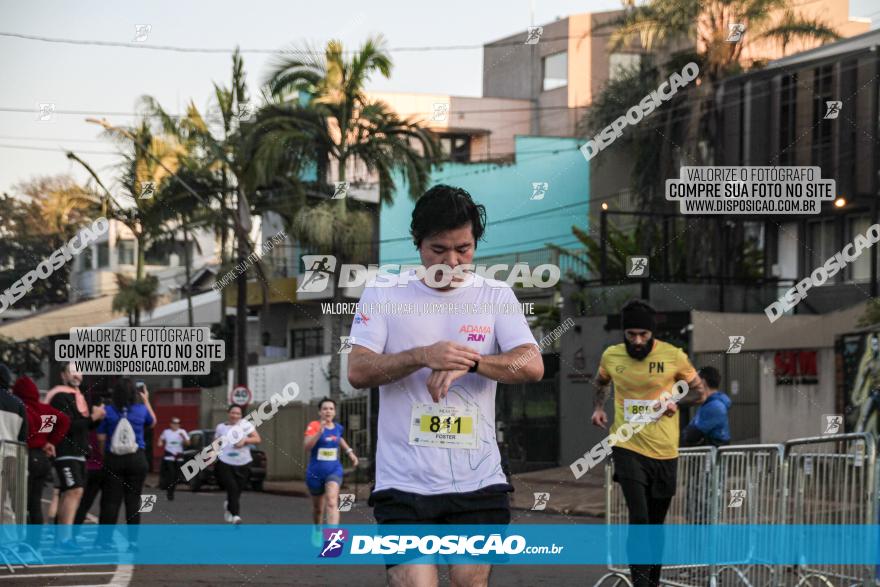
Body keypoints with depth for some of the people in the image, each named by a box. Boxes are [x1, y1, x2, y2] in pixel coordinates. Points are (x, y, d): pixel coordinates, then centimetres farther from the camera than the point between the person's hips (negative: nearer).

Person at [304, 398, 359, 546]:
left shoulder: (338, 428, 2)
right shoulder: (314, 426, -13)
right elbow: (307, 446, -28)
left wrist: (349, 451, 17)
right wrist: (319, 432, -39)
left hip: (334, 471, 1)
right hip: (315, 472, -1)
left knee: (332, 502, -21)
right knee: (318, 507, 16)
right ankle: (317, 531, 46)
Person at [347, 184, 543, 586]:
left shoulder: (496, 296, 6)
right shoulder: (383, 293, 4)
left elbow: (532, 365, -6)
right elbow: (357, 371, -6)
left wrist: (469, 361, -23)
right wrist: (424, 356, -22)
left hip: (478, 482, 2)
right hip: (404, 482, -2)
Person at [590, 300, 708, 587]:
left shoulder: (673, 356, -8)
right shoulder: (611, 356, -1)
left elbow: (700, 392, 5)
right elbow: (601, 382, 22)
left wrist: (676, 400, -13)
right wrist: (598, 407, 6)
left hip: (664, 452, 1)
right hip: (628, 448, -1)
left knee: (656, 523, 13)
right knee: (639, 519, -15)